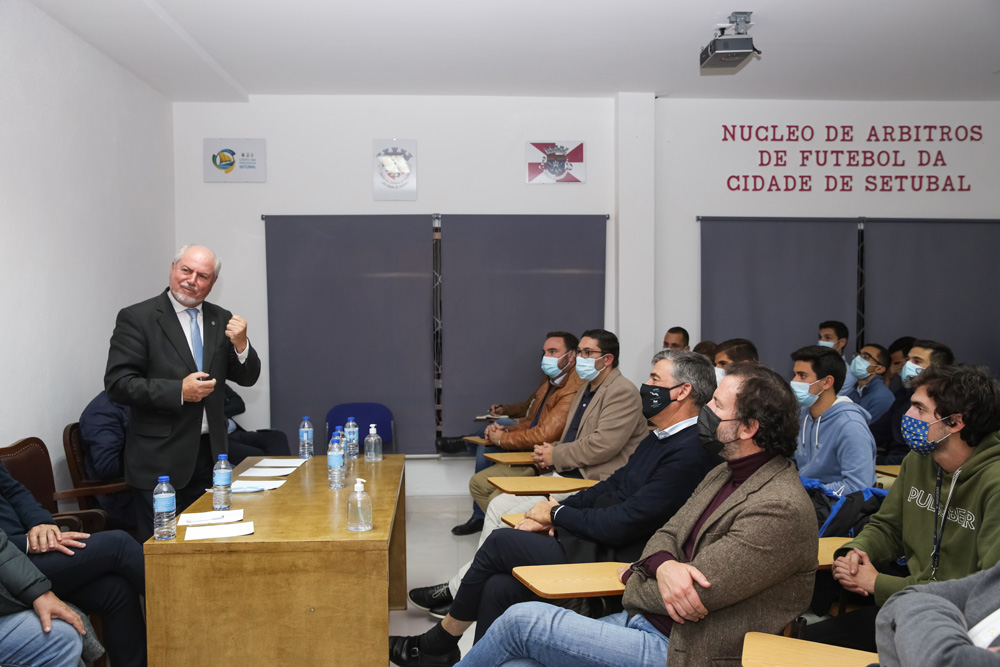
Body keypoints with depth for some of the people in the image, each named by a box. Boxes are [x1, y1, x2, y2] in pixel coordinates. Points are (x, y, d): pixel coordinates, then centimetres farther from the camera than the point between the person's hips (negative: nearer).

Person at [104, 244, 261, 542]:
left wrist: (240, 344, -10)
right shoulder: (137, 318, -5)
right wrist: (178, 391, -20)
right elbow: (118, 384, -12)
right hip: (160, 459, -5)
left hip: (210, 453, 5)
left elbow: (247, 378, 9)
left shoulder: (221, 320, 10)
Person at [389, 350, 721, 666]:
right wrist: (552, 512, 6)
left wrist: (556, 513, -7)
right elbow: (612, 485, 18)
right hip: (589, 540, 9)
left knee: (500, 543, -7)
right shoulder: (660, 437, 11)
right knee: (498, 588, -6)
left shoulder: (690, 454, -21)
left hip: (609, 561, -9)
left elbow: (622, 525, -22)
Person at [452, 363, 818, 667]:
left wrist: (633, 578, -1)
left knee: (523, 620, -12)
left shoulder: (781, 509, -20)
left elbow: (695, 598, -21)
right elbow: (667, 534, 13)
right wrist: (663, 565, -13)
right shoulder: (724, 474, 11)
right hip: (642, 622, 8)